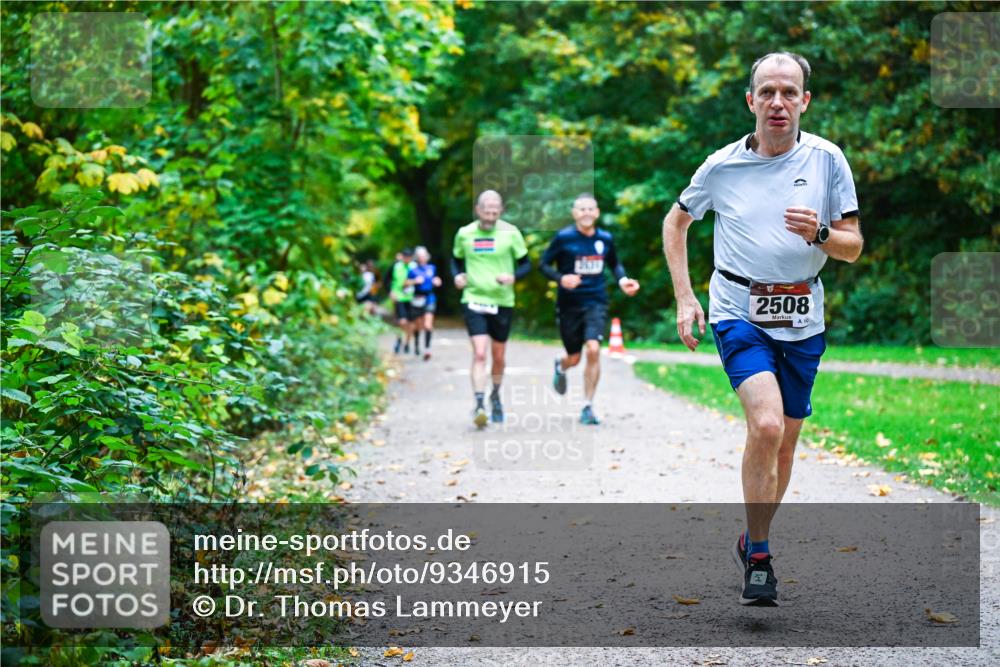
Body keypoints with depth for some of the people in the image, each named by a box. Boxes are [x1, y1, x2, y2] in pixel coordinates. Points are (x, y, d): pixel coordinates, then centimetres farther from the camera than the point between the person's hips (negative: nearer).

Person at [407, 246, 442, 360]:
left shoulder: (432, 268, 8)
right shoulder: (413, 270, -1)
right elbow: (407, 282, -3)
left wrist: (437, 282, -1)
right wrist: (415, 281, -21)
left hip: (429, 298, 1)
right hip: (417, 299, -1)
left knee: (428, 324, -16)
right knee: (418, 325, 11)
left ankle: (427, 348, -19)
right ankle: (417, 344, 39)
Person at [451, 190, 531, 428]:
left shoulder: (510, 233, -4)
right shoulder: (464, 234, -1)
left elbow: (525, 264, 2)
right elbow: (456, 259, 15)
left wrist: (513, 277, -18)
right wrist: (457, 275, -6)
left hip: (502, 301, 1)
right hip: (473, 299, -1)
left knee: (498, 356, 13)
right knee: (479, 354, -16)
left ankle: (496, 397, 39)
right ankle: (479, 405, -16)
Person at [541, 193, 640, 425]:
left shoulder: (605, 239, 3)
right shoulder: (564, 237, -7)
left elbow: (614, 264, 20)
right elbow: (544, 264, -2)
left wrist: (623, 280, 0)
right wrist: (561, 278, -21)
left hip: (596, 303, 1)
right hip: (569, 304, -1)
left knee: (593, 349, -19)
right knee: (574, 358, 8)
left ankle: (588, 406, -6)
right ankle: (561, 366, 50)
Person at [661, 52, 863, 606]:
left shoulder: (827, 159, -1)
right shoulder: (722, 165, -3)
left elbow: (853, 247, 3)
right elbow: (676, 221, 13)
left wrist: (820, 233, -20)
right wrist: (684, 297, 4)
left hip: (802, 320, 3)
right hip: (738, 312, -3)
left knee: (784, 442, 10)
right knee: (766, 426, -22)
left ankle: (751, 540, 33)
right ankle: (758, 560, -9)